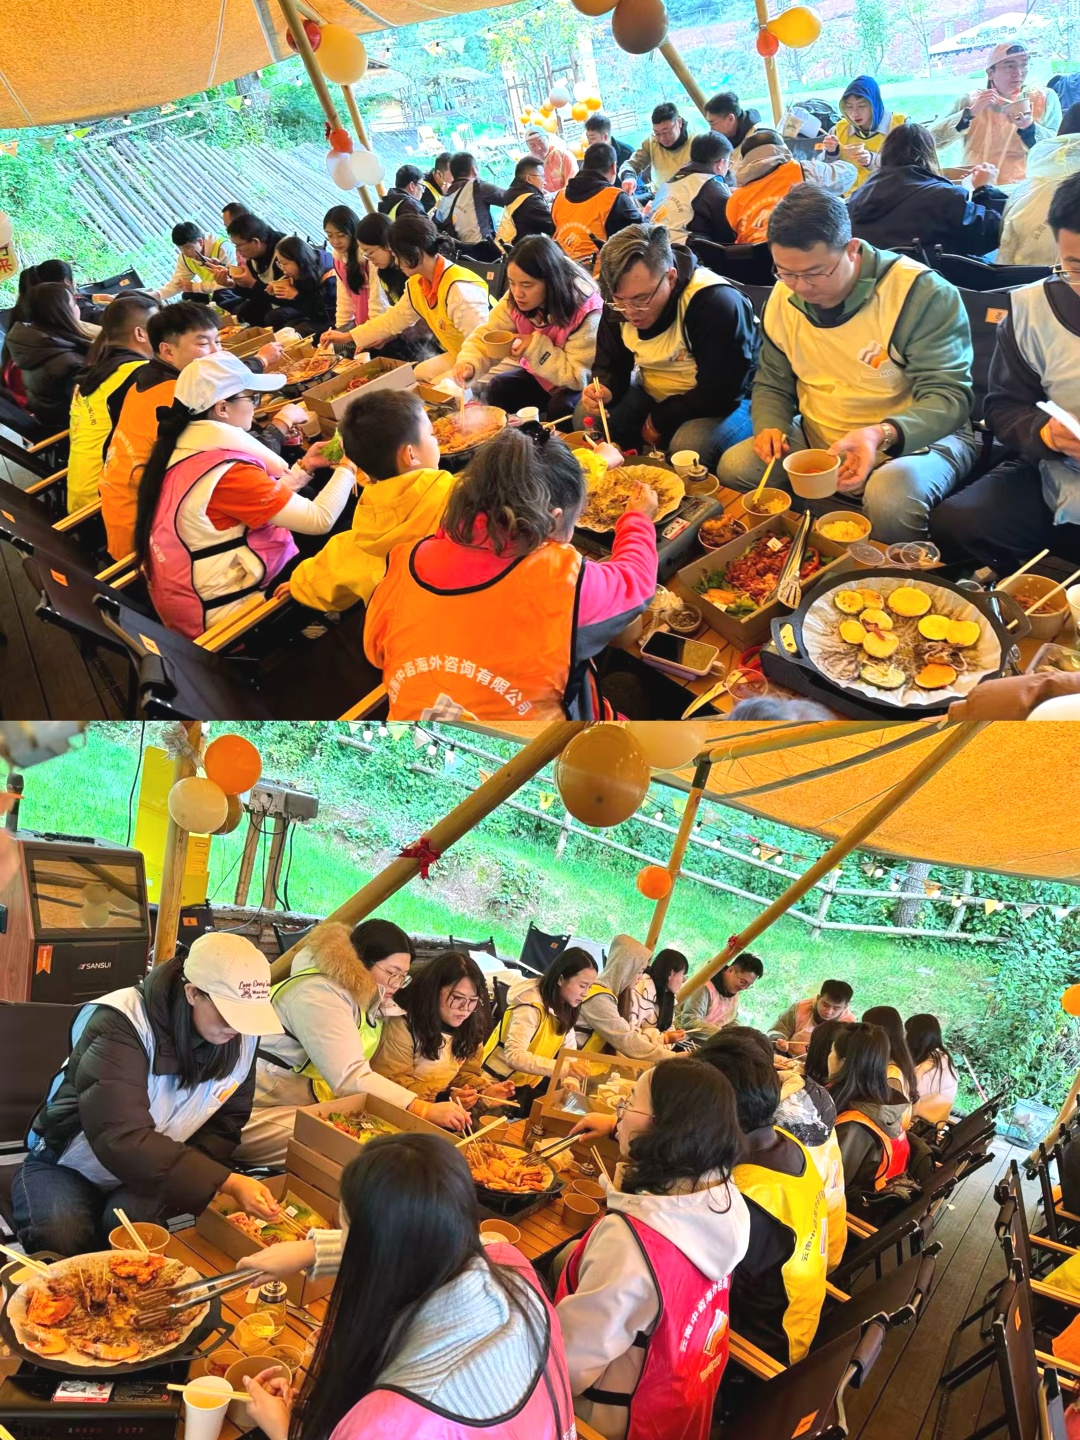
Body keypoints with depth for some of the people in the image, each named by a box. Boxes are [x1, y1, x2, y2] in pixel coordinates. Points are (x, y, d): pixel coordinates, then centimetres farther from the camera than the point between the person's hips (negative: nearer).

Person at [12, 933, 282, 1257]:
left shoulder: (242, 1037, -12)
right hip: (69, 1166, -3)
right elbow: (122, 1139, -38)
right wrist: (226, 1182, -44)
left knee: (132, 1219, -31)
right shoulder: (121, 1024, -30)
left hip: (153, 1175, 3)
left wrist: (190, 1176, -22)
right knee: (62, 1233, -33)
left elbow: (224, 1126, 0)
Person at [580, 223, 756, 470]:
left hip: (721, 404, -7)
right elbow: (611, 365, 3)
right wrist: (604, 390, -21)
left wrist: (660, 420, -20)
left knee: (687, 448, -36)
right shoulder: (618, 304, -10)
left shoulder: (716, 304, -32)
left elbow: (721, 395, -28)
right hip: (653, 394, 7)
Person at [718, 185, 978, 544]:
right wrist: (770, 427, -8)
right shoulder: (783, 298, 1)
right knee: (734, 467, -17)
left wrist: (883, 435, -40)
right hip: (818, 441, 5)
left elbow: (948, 396, -21)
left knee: (891, 496, -38)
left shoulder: (922, 293, -19)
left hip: (916, 438, -5)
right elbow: (772, 384, 15)